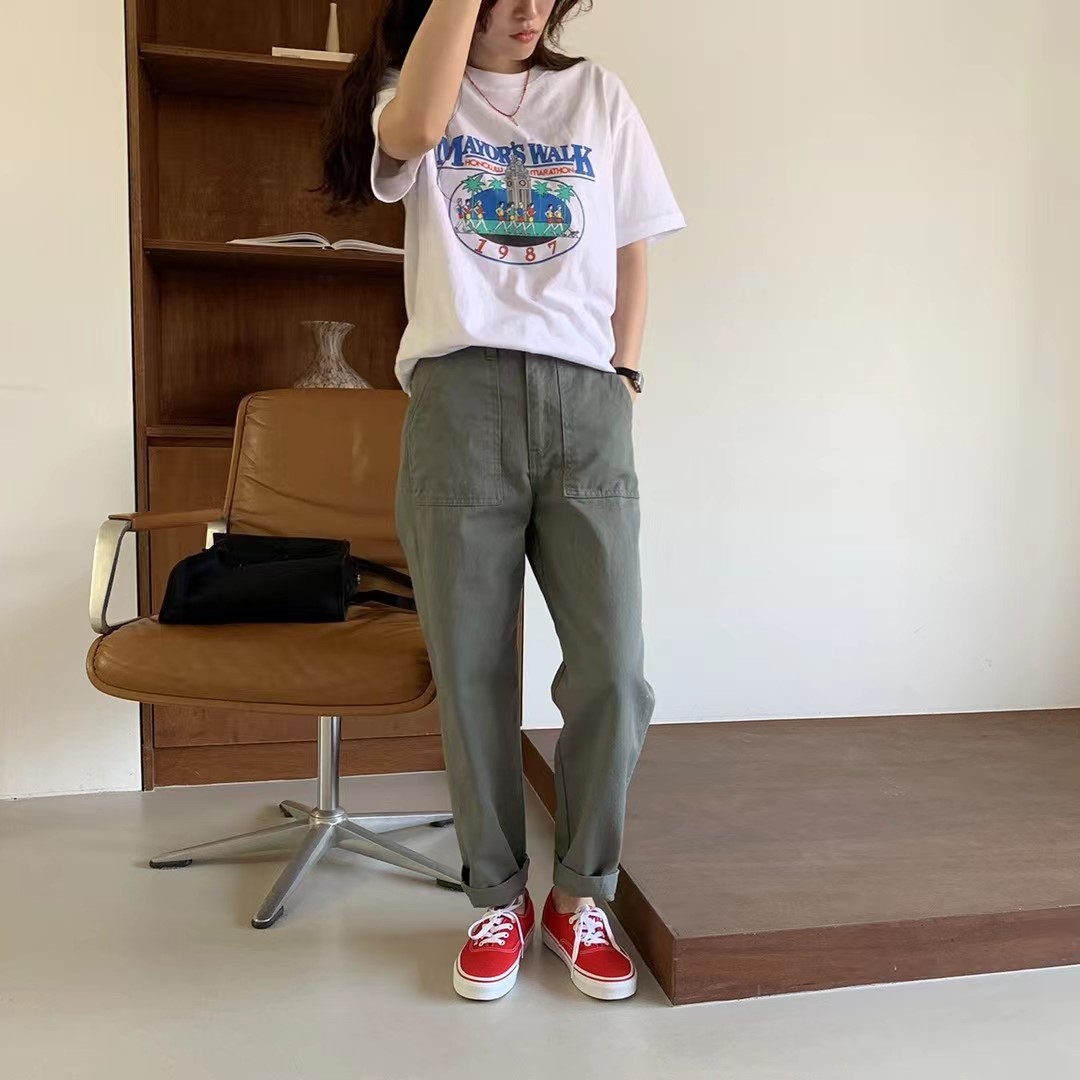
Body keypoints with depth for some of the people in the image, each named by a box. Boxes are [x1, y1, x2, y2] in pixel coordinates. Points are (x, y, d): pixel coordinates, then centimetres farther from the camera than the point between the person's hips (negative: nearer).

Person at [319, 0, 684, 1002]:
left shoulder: (599, 94, 19)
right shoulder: (410, 92, 15)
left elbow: (631, 253, 17)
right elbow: (413, 133, -12)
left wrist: (624, 377, 6)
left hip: (583, 400, 2)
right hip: (459, 396, -1)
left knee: (612, 672, -5)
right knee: (471, 674, 1)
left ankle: (579, 897, 16)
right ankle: (497, 900, 20)